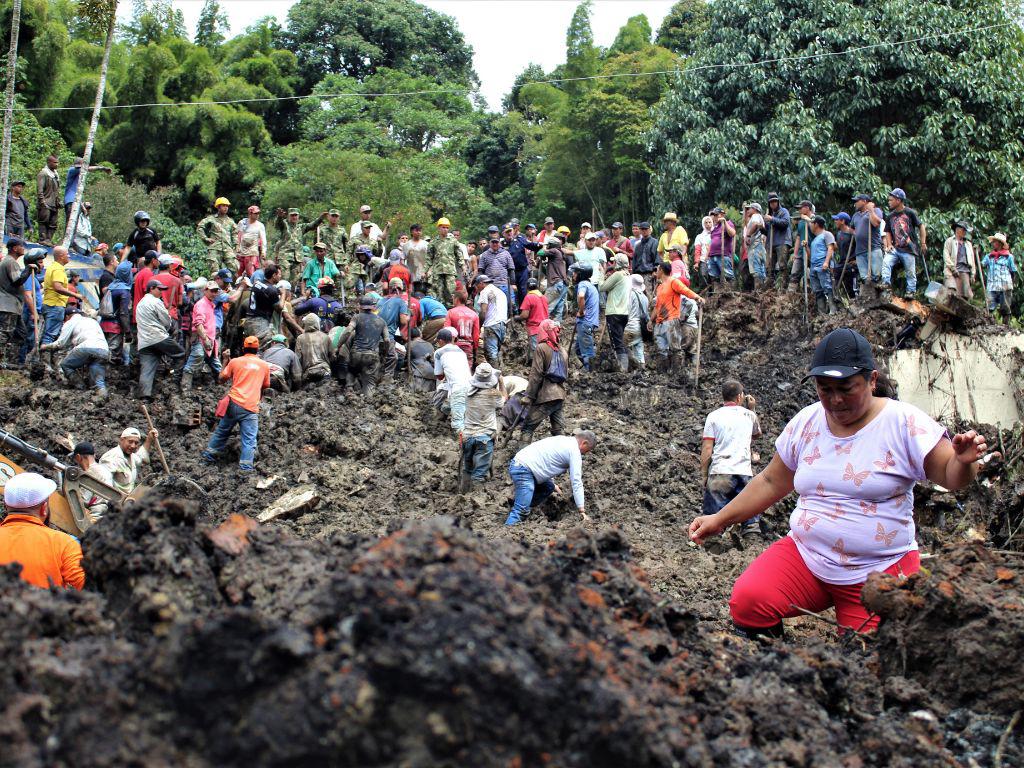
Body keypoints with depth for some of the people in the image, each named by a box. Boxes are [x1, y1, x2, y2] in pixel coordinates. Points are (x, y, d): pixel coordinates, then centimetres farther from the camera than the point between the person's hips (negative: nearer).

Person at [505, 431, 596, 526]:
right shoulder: (574, 451, -6)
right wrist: (582, 511, -11)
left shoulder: (562, 439, 21)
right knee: (521, 510, -17)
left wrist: (553, 484, 40)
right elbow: (576, 482, -11)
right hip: (523, 471, -10)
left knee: (548, 488, 24)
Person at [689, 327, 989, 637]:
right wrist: (721, 519, 10)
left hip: (880, 572, -2)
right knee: (746, 601, -23)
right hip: (805, 556, 2)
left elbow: (951, 477, -6)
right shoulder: (805, 423, 5)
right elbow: (771, 482, 15)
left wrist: (963, 462, -30)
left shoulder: (904, 423, -7)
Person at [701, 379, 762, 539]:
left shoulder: (713, 416, 6)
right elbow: (758, 434, 35)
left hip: (719, 472, -2)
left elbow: (706, 450, -1)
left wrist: (703, 475, 5)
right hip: (745, 472, 2)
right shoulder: (749, 415, 12)